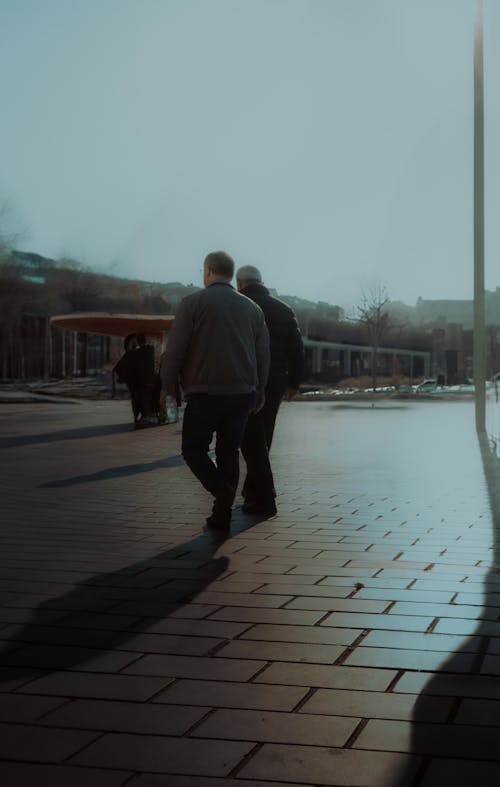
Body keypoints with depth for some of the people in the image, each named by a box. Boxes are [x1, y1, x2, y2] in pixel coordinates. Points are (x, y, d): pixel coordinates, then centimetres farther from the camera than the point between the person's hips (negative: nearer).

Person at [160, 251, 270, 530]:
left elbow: (175, 349, -7)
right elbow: (263, 353, 13)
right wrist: (259, 389, 21)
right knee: (229, 452, 11)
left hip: (205, 392, -4)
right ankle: (222, 514, 8)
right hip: (242, 392, 4)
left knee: (194, 448, 8)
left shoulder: (193, 302, -3)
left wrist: (168, 385, 2)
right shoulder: (252, 308, 11)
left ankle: (221, 489, -16)